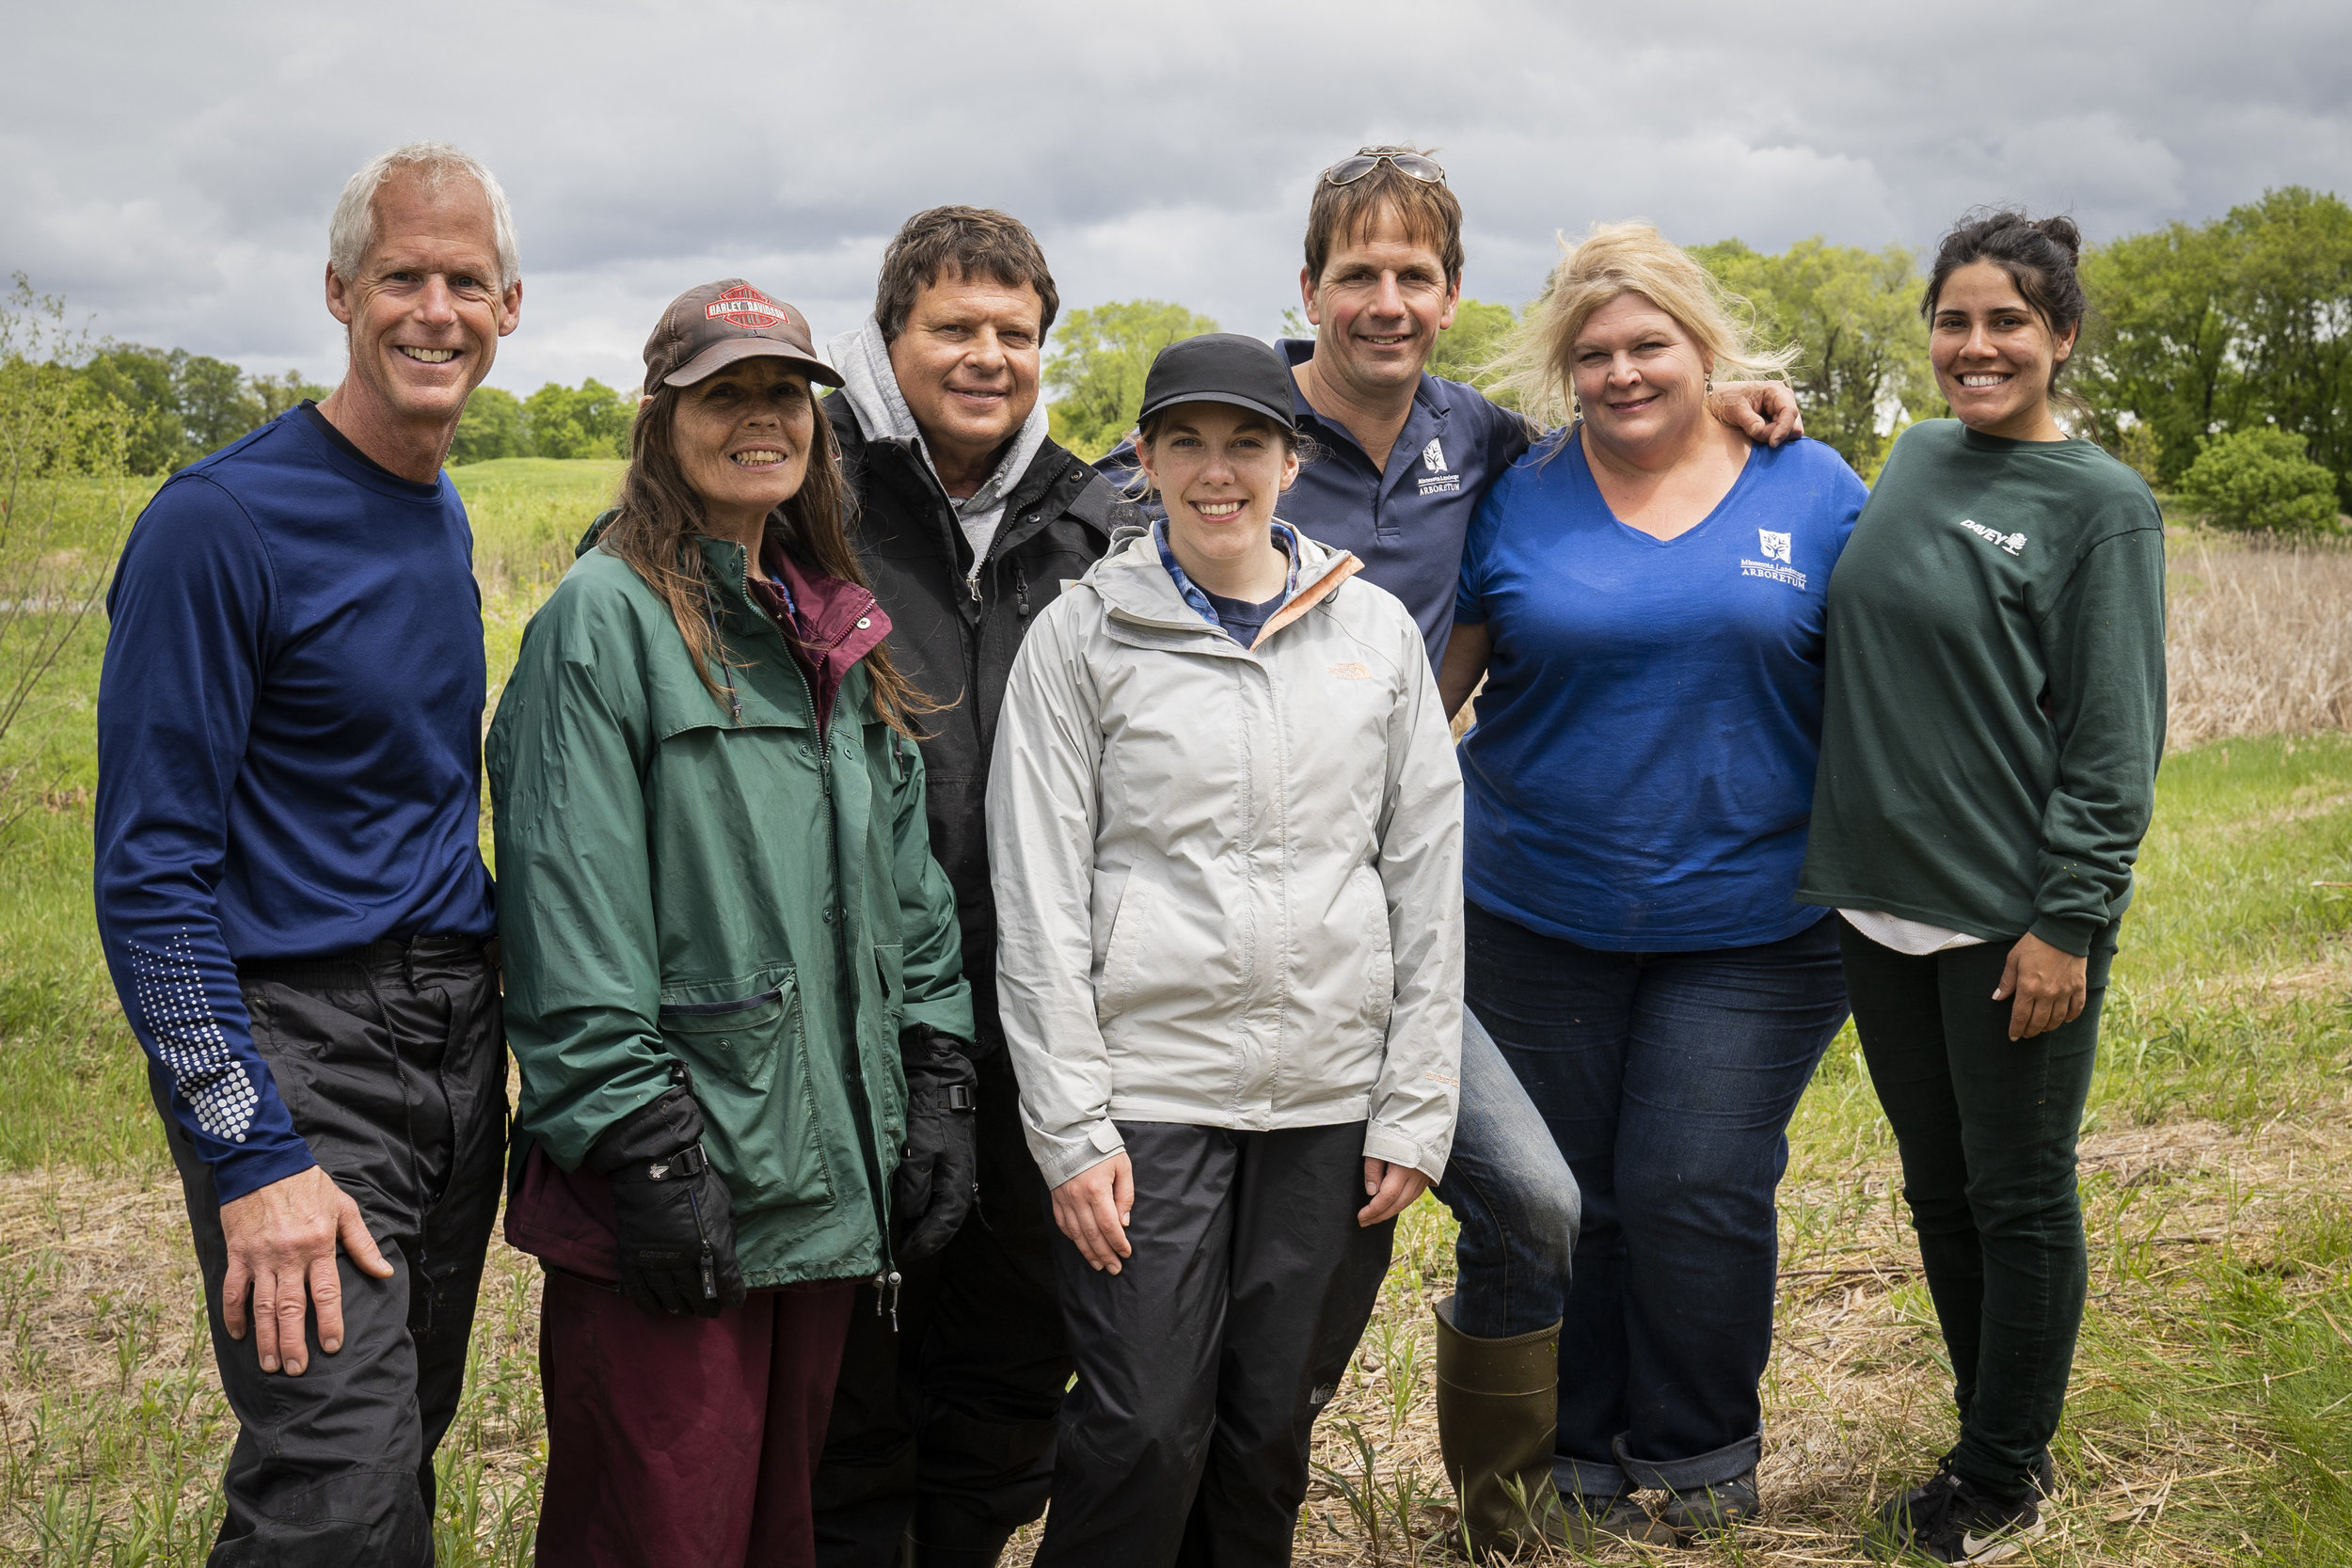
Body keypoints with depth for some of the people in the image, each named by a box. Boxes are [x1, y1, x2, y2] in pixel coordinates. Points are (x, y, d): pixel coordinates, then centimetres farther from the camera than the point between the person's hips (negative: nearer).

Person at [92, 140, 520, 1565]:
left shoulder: (444, 518, 11)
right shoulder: (221, 523, -13)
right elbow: (149, 873, -15)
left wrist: (502, 1014, 14)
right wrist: (253, 1157, -19)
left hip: (457, 1037, 7)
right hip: (297, 1045, -7)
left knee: (407, 1438, 15)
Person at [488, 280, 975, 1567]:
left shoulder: (834, 627, 15)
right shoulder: (606, 615, -7)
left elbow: (902, 869, 17)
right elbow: (571, 906, -14)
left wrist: (935, 1074, 10)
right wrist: (640, 1144, -18)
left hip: (827, 1163, 7)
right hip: (675, 1172, -7)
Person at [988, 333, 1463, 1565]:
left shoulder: (1377, 630, 8)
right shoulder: (1082, 635, 1)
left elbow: (1428, 877, 7)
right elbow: (1037, 898, -3)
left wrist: (1417, 1106, 2)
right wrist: (1071, 1126, -8)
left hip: (1334, 1093, 3)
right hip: (1148, 1088, -2)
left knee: (1273, 1426, 11)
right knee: (1143, 1430, -3)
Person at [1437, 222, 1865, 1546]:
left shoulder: (1813, 492, 2)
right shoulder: (1517, 501, 2)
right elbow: (1433, 679, 5)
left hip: (1752, 927, -1)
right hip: (1536, 921, 1)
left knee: (1695, 1191, -2)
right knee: (1556, 1199, 9)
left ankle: (1699, 1454, 22)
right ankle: (1572, 1453, 28)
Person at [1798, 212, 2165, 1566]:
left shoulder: (2102, 504, -8)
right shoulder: (1915, 462, 9)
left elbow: (2116, 737, -11)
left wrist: (2068, 920, -14)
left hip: (2015, 920, -6)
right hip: (1884, 902, 6)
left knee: (2020, 1198, 7)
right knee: (1938, 1191, 15)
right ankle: (1995, 1442, 32)